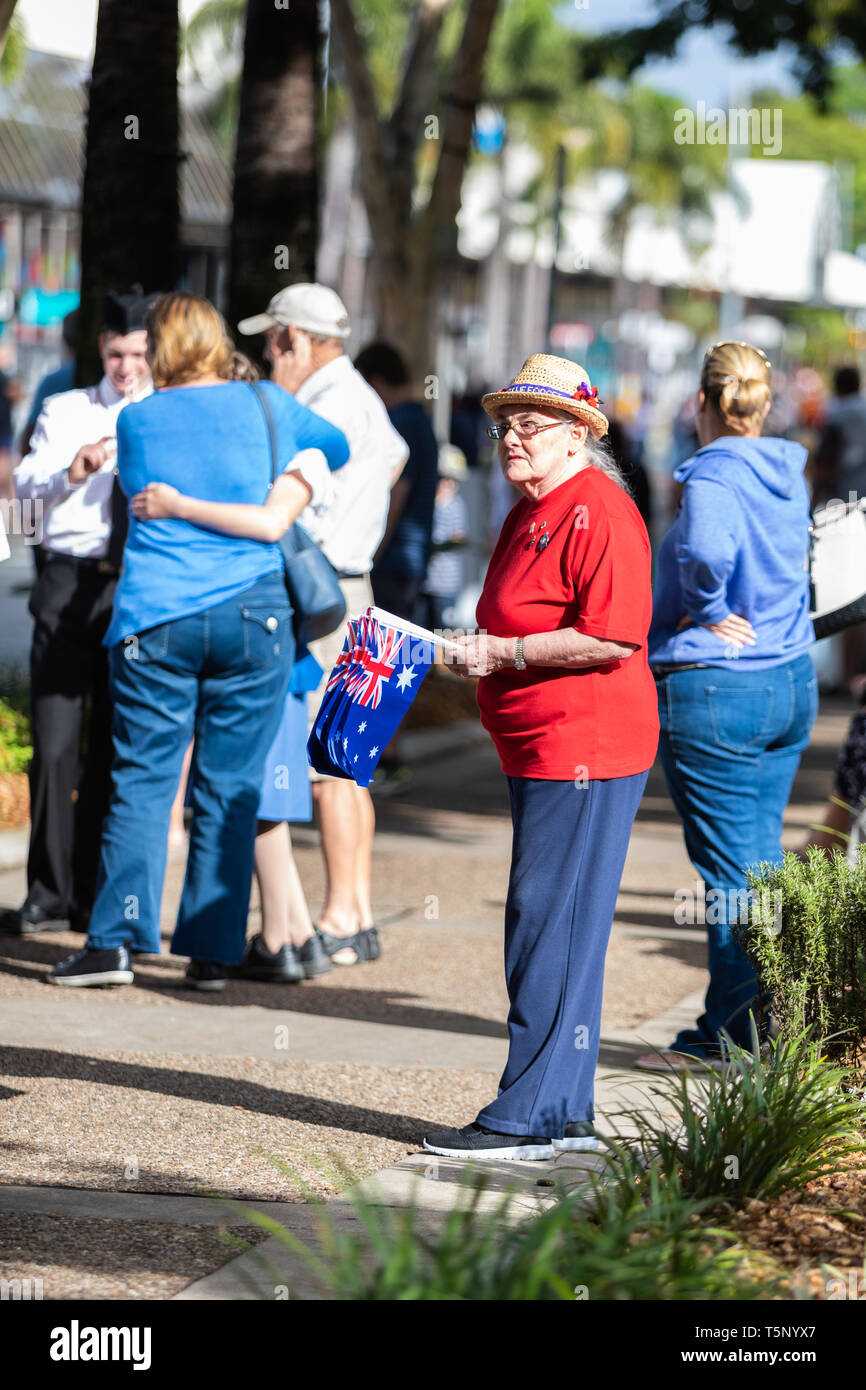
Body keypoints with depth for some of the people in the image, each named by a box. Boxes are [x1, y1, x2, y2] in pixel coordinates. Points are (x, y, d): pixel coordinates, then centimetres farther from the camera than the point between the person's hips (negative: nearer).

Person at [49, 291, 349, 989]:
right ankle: (213, 950, 3)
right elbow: (336, 447, 21)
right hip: (252, 616, 0)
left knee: (143, 780, 3)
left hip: (156, 618, 0)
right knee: (230, 788, 3)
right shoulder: (266, 406, 5)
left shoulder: (136, 423, 5)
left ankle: (116, 940, -5)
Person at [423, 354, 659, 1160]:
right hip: (539, 752, 11)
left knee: (552, 928, -9)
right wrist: (475, 651, 14)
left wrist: (504, 653, -18)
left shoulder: (598, 512, -13)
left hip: (584, 752, -11)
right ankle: (567, 1114, 18)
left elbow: (612, 637, -22)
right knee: (549, 930, 12)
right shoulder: (530, 514, 19)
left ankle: (529, 1115, -7)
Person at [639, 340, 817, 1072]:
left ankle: (741, 1030, 2)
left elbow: (706, 551, -37)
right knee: (761, 860, 13)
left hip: (714, 692, -8)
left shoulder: (712, 480, -17)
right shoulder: (789, 475, 9)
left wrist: (706, 610, -20)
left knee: (732, 870, -2)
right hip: (793, 683, 8)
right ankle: (733, 1024, 20)